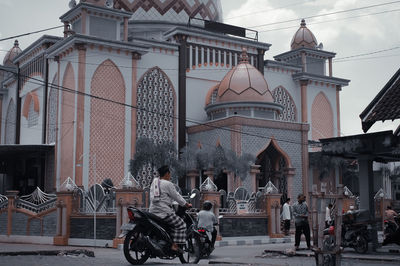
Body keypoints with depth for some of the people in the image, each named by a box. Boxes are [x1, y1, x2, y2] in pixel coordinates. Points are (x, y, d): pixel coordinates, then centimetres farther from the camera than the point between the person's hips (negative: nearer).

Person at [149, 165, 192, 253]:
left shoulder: (154, 182, 14)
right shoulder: (168, 184, -8)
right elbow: (176, 196, -4)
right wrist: (186, 204, 9)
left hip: (153, 211, 8)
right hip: (164, 212, -8)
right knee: (181, 224, 0)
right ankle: (174, 245, -9)